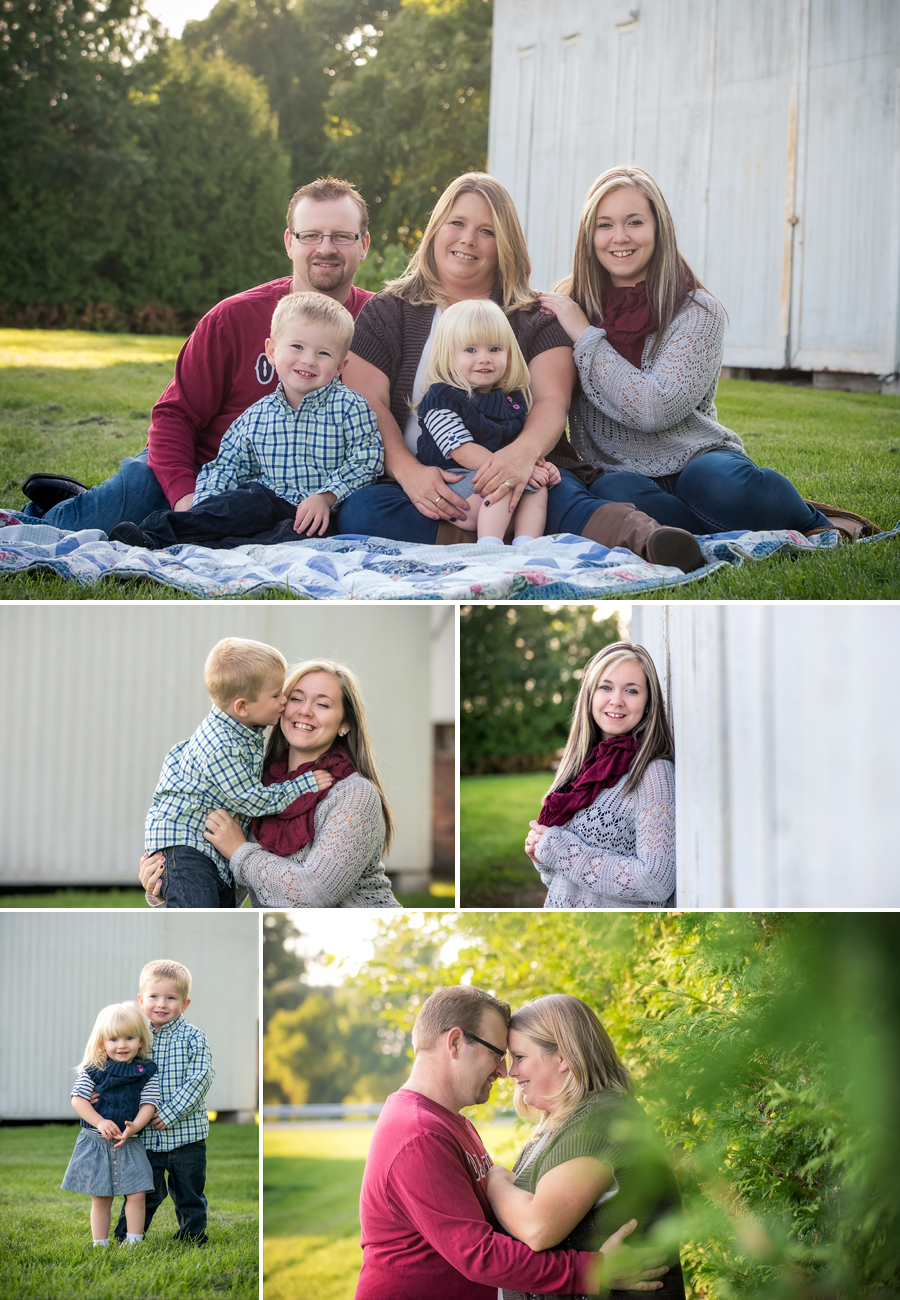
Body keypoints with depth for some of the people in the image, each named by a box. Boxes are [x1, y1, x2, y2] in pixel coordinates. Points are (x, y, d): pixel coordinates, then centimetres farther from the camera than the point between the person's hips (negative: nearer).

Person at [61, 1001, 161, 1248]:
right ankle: (100, 1245, 14)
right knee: (100, 1198, 5)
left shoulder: (146, 1071, 1)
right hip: (96, 1143, -1)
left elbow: (149, 1103, -4)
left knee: (136, 1194, -6)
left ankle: (133, 1243, 4)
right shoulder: (94, 1069, -3)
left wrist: (134, 1126, -22)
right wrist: (100, 1122, -20)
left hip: (130, 1144, 1)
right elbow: (78, 1098, -7)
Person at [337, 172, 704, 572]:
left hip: (508, 481, -1)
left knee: (561, 495, -35)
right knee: (358, 509, -33)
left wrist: (525, 451, -29)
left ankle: (648, 539, -62)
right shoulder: (387, 311, 15)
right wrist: (408, 471, -20)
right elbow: (367, 404, 2)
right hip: (415, 485, 1)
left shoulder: (537, 318, 14)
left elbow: (552, 401, -3)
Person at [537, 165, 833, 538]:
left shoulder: (698, 311, -5)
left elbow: (656, 409, -18)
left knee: (719, 482, -37)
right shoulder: (569, 305, 6)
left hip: (696, 461, -2)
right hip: (620, 472, 2)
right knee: (614, 493, -35)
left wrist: (585, 336, -14)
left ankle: (812, 523, -7)